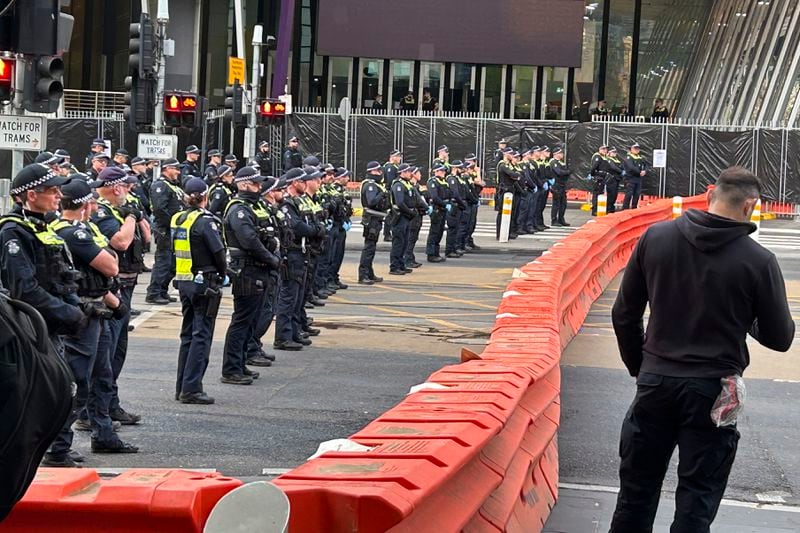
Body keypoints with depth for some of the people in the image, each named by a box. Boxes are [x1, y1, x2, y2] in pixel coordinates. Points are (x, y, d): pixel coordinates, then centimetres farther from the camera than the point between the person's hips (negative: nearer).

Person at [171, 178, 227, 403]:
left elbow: (175, 250, 10)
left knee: (188, 334, 15)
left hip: (183, 282, 7)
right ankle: (191, 389, -6)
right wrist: (223, 274, 4)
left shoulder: (177, 220, 6)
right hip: (204, 283, -7)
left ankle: (182, 387, 18)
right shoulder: (205, 221, -16)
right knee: (201, 336, -3)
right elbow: (219, 252, -15)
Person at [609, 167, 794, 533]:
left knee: (637, 489, 15)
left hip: (656, 382, 3)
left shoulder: (656, 237, -2)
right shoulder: (758, 261, -11)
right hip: (713, 392, -3)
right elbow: (780, 338, -2)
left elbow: (624, 314, 5)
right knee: (696, 502, 6)